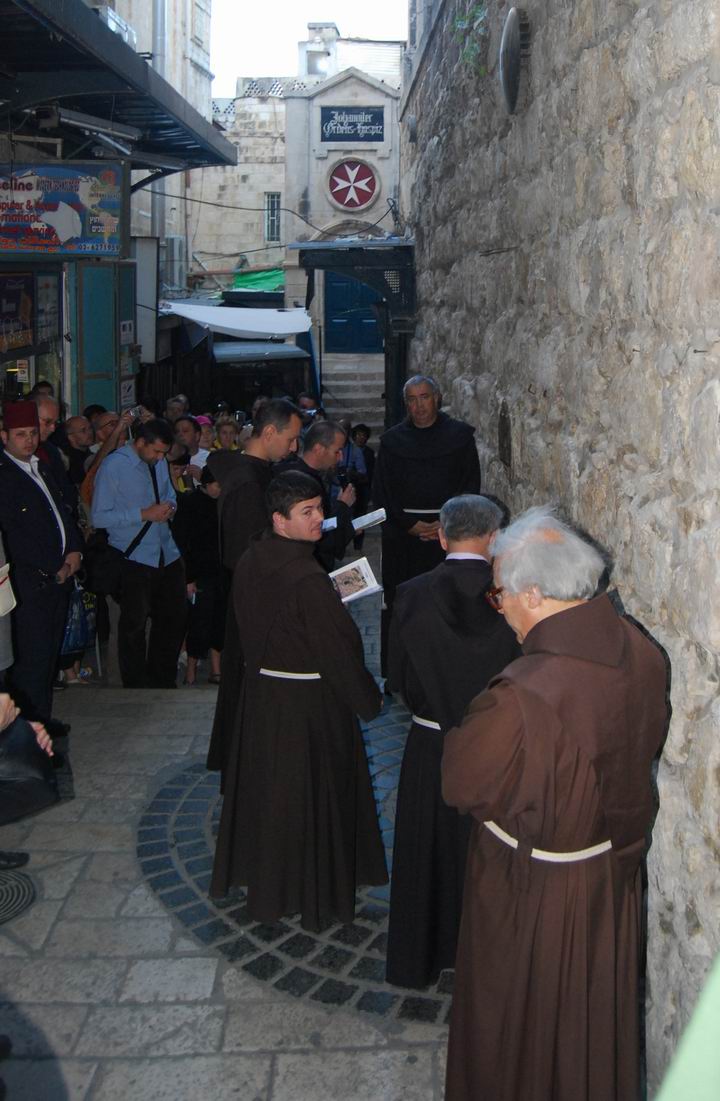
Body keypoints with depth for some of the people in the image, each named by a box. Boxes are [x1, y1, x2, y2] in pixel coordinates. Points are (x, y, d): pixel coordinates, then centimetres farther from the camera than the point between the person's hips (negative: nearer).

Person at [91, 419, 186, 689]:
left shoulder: (159, 462, 7)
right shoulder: (113, 466, -13)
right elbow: (99, 517, -16)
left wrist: (169, 507, -1)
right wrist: (145, 514, -20)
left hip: (167, 554, 7)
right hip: (134, 559, -7)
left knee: (174, 620, 15)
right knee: (134, 626, 5)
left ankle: (162, 682, 33)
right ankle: (136, 687, 21)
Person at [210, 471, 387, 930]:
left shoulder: (249, 563, -4)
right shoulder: (309, 578, -27)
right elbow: (337, 647, -20)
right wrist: (368, 697, -6)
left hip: (261, 690, 7)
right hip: (310, 701, -7)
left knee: (268, 785, 21)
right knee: (314, 792, 10)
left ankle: (262, 877, 39)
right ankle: (316, 890, 27)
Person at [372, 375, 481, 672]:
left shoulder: (459, 436, 6)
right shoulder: (393, 440, 9)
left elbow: (471, 485, 3)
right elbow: (381, 492, 7)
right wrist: (410, 525, -5)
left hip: (447, 533, -1)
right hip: (402, 534, 1)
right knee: (397, 602, 0)